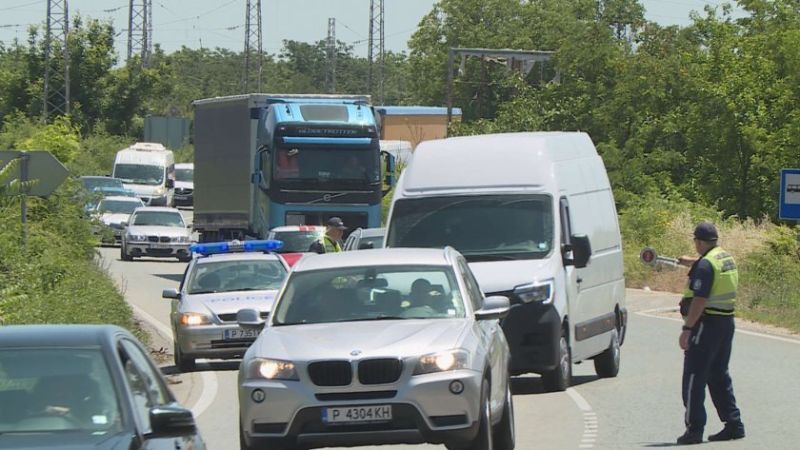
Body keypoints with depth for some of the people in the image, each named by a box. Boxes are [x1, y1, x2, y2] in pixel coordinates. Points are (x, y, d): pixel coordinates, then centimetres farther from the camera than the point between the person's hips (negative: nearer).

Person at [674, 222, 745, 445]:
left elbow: (699, 301, -24)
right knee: (719, 375, 17)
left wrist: (687, 329, -22)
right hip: (726, 321, 9)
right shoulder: (727, 258, 10)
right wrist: (692, 262, 49)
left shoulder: (705, 265, -17)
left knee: (694, 377, -4)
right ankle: (733, 424, 16)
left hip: (708, 324, -9)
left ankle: (694, 429, -6)